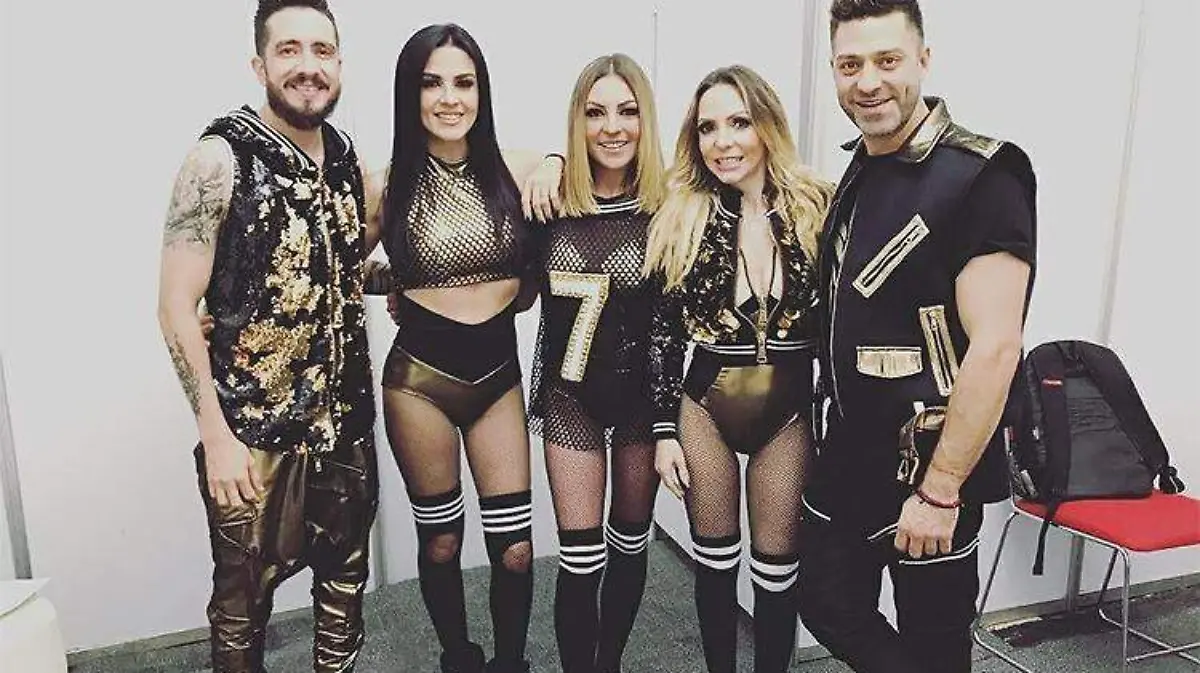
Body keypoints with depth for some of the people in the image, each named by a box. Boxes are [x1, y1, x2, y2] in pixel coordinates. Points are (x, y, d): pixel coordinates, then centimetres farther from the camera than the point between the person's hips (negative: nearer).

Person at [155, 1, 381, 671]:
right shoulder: (222, 160, -11)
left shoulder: (347, 156, 5)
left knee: (346, 574, 18)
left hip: (347, 419, 5)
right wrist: (216, 436, -15)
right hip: (254, 430, -5)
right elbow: (177, 306, -13)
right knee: (246, 595, 11)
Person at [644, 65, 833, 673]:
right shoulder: (679, 220, -3)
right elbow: (662, 332, 1)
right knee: (715, 560, 14)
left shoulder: (818, 209, -6)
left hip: (789, 414, -1)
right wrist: (664, 430, 0)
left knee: (775, 568, 10)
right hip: (703, 410, 1)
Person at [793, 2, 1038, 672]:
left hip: (929, 466, -7)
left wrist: (939, 492, -21)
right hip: (848, 455, 7)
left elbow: (995, 347, -21)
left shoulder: (982, 175, -17)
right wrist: (837, 436, 12)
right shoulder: (859, 170, 7)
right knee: (831, 609, 18)